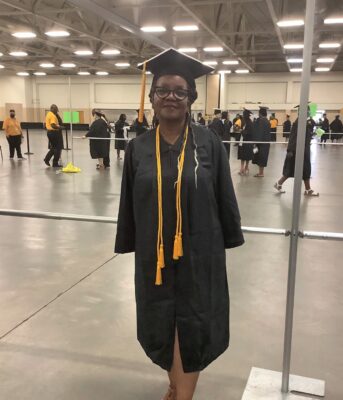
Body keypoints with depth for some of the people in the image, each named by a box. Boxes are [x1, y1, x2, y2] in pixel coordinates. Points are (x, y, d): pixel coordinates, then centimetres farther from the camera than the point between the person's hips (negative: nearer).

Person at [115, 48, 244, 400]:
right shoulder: (138, 148, -1)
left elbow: (224, 198, -1)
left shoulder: (209, 143, -6)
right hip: (154, 253, 3)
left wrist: (227, 242, 1)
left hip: (198, 252, -2)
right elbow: (129, 204, 5)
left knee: (192, 326, 5)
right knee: (161, 325, 16)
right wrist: (131, 246, 7)